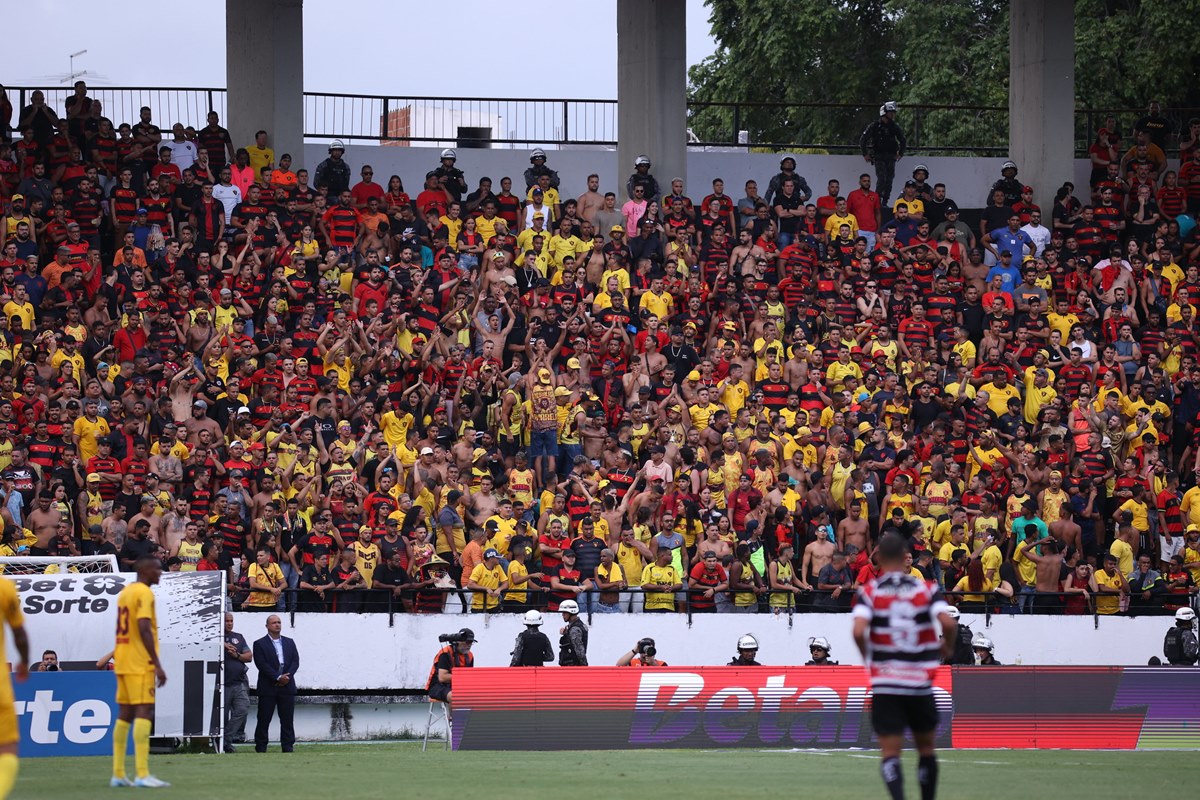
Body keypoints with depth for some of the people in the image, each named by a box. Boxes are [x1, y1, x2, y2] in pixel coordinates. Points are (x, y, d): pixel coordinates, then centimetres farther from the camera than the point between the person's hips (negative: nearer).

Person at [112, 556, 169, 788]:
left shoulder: (124, 592, 17)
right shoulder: (144, 593, -11)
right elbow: (144, 630, -20)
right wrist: (157, 665, -20)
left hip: (123, 663, 9)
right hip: (140, 664, -9)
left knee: (125, 714, 9)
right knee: (144, 713, -12)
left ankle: (118, 774, 8)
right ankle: (142, 774, -19)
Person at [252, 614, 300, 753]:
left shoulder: (289, 643, 15)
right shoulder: (260, 644, 1)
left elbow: (295, 661, 7)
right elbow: (262, 665, -9)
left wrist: (287, 676, -11)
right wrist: (278, 678, -16)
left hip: (287, 686, 3)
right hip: (268, 688, -3)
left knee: (287, 719, 3)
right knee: (264, 719, 0)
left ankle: (288, 747, 6)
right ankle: (261, 748, 5)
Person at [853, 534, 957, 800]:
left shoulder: (869, 591, -2)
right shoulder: (927, 589, 1)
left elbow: (859, 630, -17)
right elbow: (948, 623, -14)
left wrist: (866, 655, 2)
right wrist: (947, 647, 6)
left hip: (884, 681, -1)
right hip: (920, 682, 1)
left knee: (890, 753, -3)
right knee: (926, 748, 17)